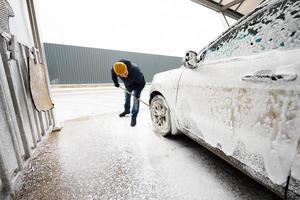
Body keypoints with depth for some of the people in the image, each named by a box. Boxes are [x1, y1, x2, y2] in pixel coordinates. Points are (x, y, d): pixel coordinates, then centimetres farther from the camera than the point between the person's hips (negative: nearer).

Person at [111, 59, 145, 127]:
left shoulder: (135, 71, -44)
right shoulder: (115, 68, -31)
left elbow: (142, 83, -29)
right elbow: (113, 74, -5)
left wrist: (138, 91, -30)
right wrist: (115, 82, -13)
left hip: (137, 84, -5)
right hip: (127, 84, 5)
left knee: (136, 100, -11)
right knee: (127, 97, 19)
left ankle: (133, 117, 2)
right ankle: (126, 110, 43)